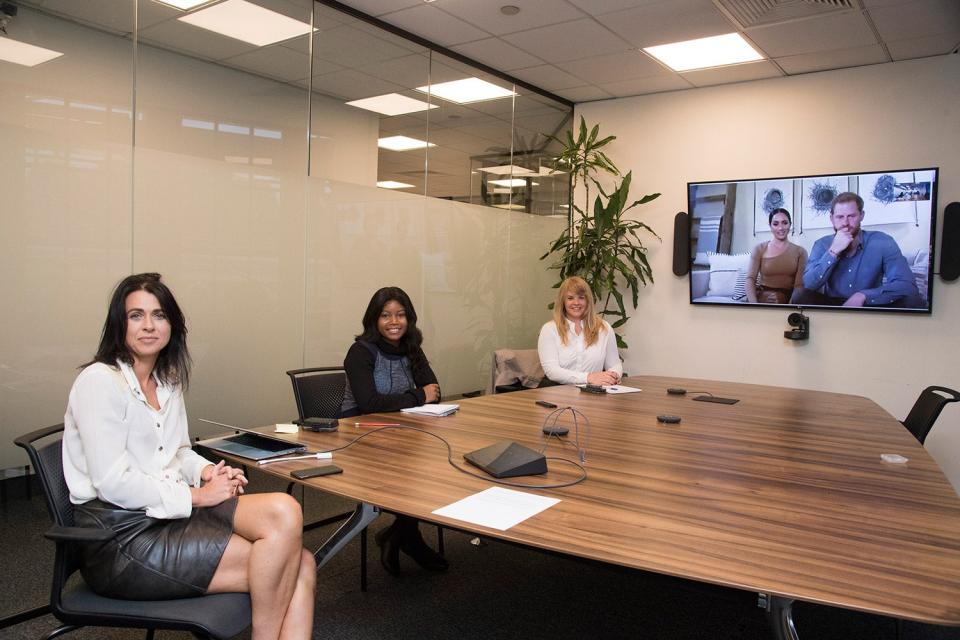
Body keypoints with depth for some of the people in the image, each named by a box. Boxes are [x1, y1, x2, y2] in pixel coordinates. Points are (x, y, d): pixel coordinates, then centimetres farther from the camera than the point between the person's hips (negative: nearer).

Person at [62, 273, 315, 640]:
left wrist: (206, 470, 0)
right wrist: (196, 495, -14)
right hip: (121, 535, -7)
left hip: (172, 511, 7)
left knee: (300, 565, -17)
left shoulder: (168, 381, 13)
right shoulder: (99, 381, -11)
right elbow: (113, 483, -17)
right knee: (279, 567, -20)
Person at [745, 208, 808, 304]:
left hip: (788, 298, 1)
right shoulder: (760, 249, 8)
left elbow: (799, 284, -1)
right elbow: (750, 279, -4)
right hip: (762, 297, -1)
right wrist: (754, 304, -23)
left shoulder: (800, 251, 10)